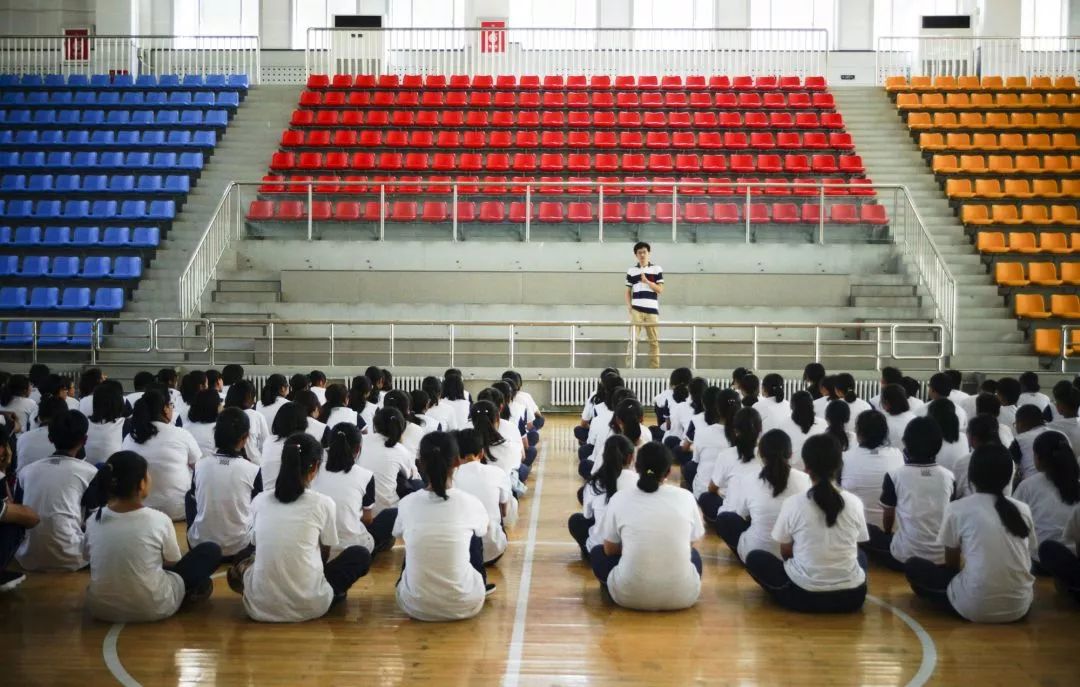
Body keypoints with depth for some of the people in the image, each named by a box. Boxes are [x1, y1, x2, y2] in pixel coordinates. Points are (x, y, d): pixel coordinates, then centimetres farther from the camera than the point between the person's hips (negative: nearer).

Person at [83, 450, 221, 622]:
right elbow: (173, 562, 1)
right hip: (152, 608, -4)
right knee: (211, 550, 10)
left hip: (100, 607, 4)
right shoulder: (158, 520, -16)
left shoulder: (93, 520, -7)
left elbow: (87, 556, 12)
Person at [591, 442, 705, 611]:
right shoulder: (685, 497, 2)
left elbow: (609, 550, 10)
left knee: (598, 554, 28)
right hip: (681, 595, 1)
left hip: (631, 595, -1)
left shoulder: (620, 498, -1)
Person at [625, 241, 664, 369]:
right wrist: (629, 307, -2)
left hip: (652, 310, 0)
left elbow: (660, 290, 1)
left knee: (654, 340, 2)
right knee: (633, 339, -6)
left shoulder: (657, 269, 7)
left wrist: (646, 281, -11)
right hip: (636, 310, 0)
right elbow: (628, 292, 11)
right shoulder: (631, 271, 10)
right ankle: (630, 366, -8)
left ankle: (655, 367, 7)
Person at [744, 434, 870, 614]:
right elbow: (853, 549, 10)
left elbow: (786, 553, 2)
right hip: (852, 597, 3)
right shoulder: (854, 503, -5)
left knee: (754, 557, 21)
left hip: (803, 595, -2)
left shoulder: (792, 504, -11)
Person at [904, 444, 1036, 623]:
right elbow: (1026, 562, 18)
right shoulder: (1023, 509, 8)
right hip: (1019, 606, 5)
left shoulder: (958, 509, -1)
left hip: (975, 606, -5)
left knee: (913, 566, 15)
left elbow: (951, 564, 9)